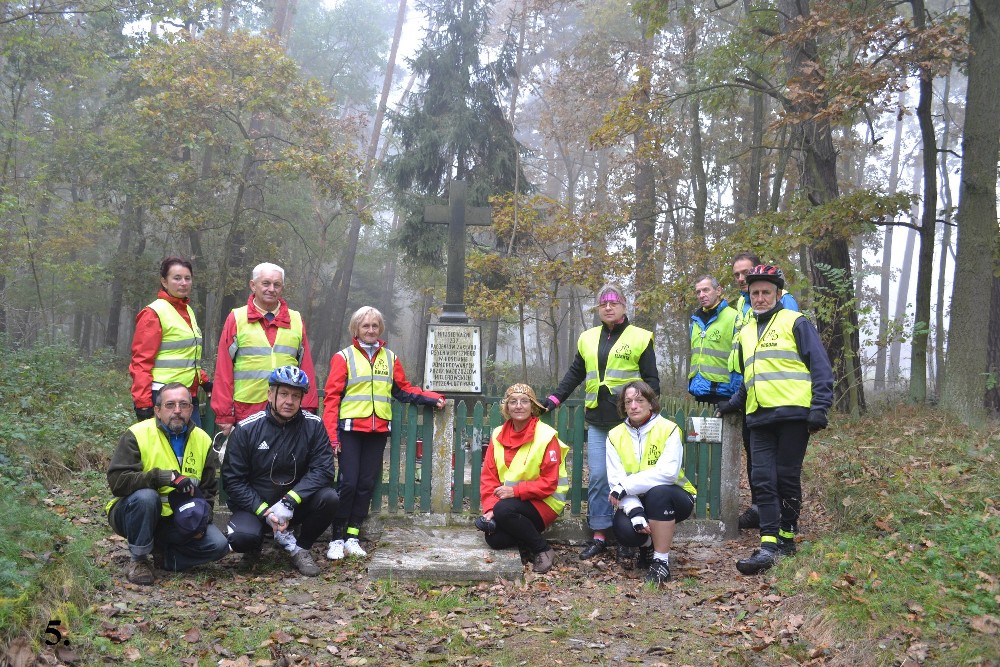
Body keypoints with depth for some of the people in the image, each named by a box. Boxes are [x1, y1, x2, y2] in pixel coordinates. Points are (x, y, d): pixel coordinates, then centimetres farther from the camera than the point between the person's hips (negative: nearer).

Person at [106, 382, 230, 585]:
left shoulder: (203, 440, 2)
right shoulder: (137, 435, -13)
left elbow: (208, 490, 11)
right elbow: (116, 480, -24)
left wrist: (202, 518, -9)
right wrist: (165, 477, -32)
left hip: (175, 522, 4)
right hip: (133, 514, -3)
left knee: (218, 545, -17)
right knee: (146, 496, -37)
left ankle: (162, 552, 6)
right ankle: (138, 560, -15)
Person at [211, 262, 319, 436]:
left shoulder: (296, 320, 12)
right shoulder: (236, 319, 5)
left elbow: (306, 368, 8)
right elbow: (224, 370, 1)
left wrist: (308, 409, 0)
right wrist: (224, 415, -4)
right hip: (246, 412, -2)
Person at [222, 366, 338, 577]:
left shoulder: (313, 425, -7)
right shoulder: (246, 429, -10)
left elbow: (323, 470, -15)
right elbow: (233, 479, -9)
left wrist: (289, 502, -26)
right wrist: (264, 511, -20)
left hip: (295, 505, 2)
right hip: (254, 505, -1)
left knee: (328, 498, -26)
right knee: (241, 537, -32)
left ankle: (300, 547, -1)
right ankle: (256, 544, 8)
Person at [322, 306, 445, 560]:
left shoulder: (390, 358, 14)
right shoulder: (344, 357, 2)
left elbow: (403, 389, 17)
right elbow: (332, 397, -2)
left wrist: (431, 398, 3)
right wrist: (331, 435, -10)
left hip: (378, 430, 4)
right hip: (350, 429, -4)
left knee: (367, 483, 4)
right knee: (348, 482, -9)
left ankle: (353, 537, 12)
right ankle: (337, 539, 0)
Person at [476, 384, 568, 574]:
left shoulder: (546, 436, -13)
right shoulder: (498, 435, 2)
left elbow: (548, 483, -16)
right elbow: (488, 476, 1)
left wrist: (515, 491, -25)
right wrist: (489, 509, -13)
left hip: (544, 501, -5)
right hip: (509, 499, 5)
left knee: (504, 510, -31)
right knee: (494, 539, -19)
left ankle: (543, 551, -11)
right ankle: (525, 543, 12)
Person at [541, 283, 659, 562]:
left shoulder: (640, 338, 3)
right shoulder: (588, 339, 15)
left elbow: (651, 379, 2)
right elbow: (574, 374, 21)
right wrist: (555, 399, 11)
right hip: (597, 421, 4)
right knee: (597, 477, 2)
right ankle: (599, 536, 10)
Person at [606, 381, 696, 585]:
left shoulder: (668, 429, -13)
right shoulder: (615, 436, -3)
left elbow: (668, 472, -27)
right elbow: (616, 481, -12)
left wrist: (625, 486, -30)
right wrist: (635, 512, -29)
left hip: (672, 499, -2)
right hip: (634, 502, 3)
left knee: (658, 492, -36)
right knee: (624, 530, -28)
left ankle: (662, 562, -22)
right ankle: (647, 545, 12)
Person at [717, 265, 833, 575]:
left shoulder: (795, 323, 1)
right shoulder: (746, 332, 21)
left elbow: (820, 367, -4)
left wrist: (819, 407, -12)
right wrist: (732, 404, 17)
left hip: (793, 414, -6)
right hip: (759, 418, 6)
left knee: (787, 477, 0)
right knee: (762, 479, -4)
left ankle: (786, 537, 14)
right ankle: (768, 545, -6)